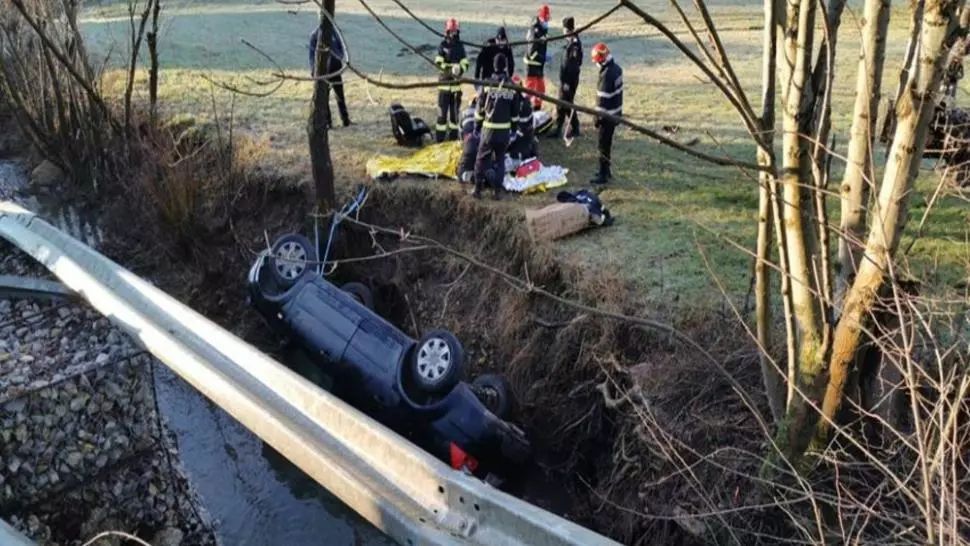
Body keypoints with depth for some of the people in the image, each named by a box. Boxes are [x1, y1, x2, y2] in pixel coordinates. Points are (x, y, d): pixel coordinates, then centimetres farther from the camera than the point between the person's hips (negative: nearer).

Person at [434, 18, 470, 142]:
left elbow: (465, 63, 6)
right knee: (442, 111, -5)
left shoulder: (460, 46, 9)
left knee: (455, 111, 10)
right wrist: (449, 70, -26)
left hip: (456, 83, 3)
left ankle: (453, 136, 18)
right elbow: (438, 63, -10)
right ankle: (439, 138, -2)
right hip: (444, 82, -3)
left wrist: (460, 70, -15)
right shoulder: (442, 46, 0)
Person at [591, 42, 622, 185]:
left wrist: (598, 117, -16)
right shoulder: (617, 68, 6)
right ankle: (607, 170, 30)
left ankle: (603, 175, 3)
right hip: (616, 112, 10)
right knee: (607, 142, 20)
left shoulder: (606, 74, -24)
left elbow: (603, 98, -23)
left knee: (604, 144, -2)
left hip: (608, 115, -10)